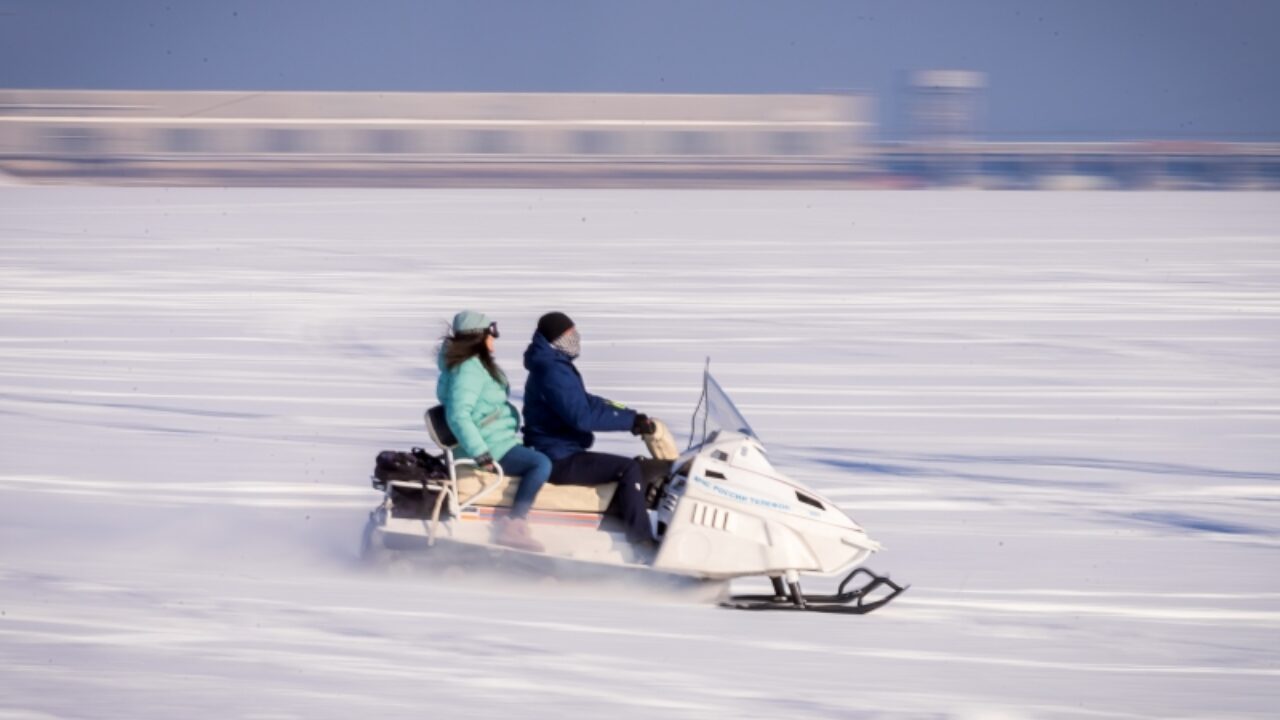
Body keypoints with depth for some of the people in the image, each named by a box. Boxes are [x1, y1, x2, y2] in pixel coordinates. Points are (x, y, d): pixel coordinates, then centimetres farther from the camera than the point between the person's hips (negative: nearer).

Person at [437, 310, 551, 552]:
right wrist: (481, 455, -29)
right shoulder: (469, 369, -18)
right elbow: (458, 415, -28)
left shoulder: (478, 364, 14)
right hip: (492, 448, -11)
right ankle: (513, 525, -27)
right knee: (541, 463, -23)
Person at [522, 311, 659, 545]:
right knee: (629, 469, -19)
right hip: (559, 460, -11)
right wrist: (630, 421, -23)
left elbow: (587, 403, 20)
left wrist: (633, 416, 10)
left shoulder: (556, 367, 15)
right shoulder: (553, 372, -19)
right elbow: (581, 416, -27)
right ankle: (641, 543, -22)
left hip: (559, 455, 11)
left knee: (632, 467, 21)